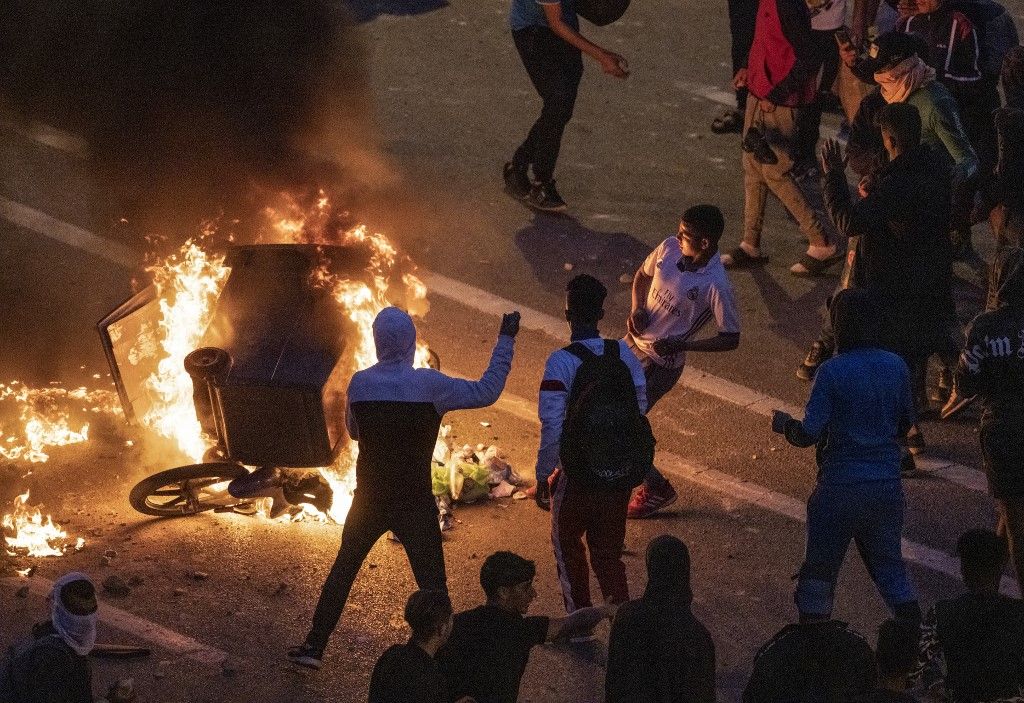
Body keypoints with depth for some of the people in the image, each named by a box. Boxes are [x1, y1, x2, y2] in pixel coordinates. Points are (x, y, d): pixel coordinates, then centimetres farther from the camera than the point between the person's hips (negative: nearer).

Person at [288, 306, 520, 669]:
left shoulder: (358, 383, -3)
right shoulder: (429, 384, -14)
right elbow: (487, 391, -7)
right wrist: (505, 340, 0)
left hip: (368, 500, 3)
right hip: (414, 504, -3)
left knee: (343, 569, 19)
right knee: (432, 585, 0)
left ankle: (314, 645, 20)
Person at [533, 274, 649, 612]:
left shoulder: (561, 362, -19)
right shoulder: (623, 353, -4)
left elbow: (552, 428, -19)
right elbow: (640, 407, 3)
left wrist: (542, 477, -8)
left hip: (578, 474, -4)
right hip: (621, 473, 4)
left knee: (567, 544, 19)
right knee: (608, 550, 17)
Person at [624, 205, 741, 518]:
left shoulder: (715, 285, -27)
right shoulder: (669, 248, -10)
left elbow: (731, 339, -18)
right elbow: (642, 275, 11)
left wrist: (681, 344, -24)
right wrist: (638, 309, -7)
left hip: (660, 364, -7)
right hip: (633, 342, 7)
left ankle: (657, 489, 19)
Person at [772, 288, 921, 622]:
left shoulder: (832, 372, -16)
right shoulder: (896, 367, -1)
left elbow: (809, 434, -17)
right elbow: (905, 423, 10)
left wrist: (784, 425, 3)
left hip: (841, 487, -5)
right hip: (888, 487, 5)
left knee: (819, 570, 9)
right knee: (889, 564, 18)